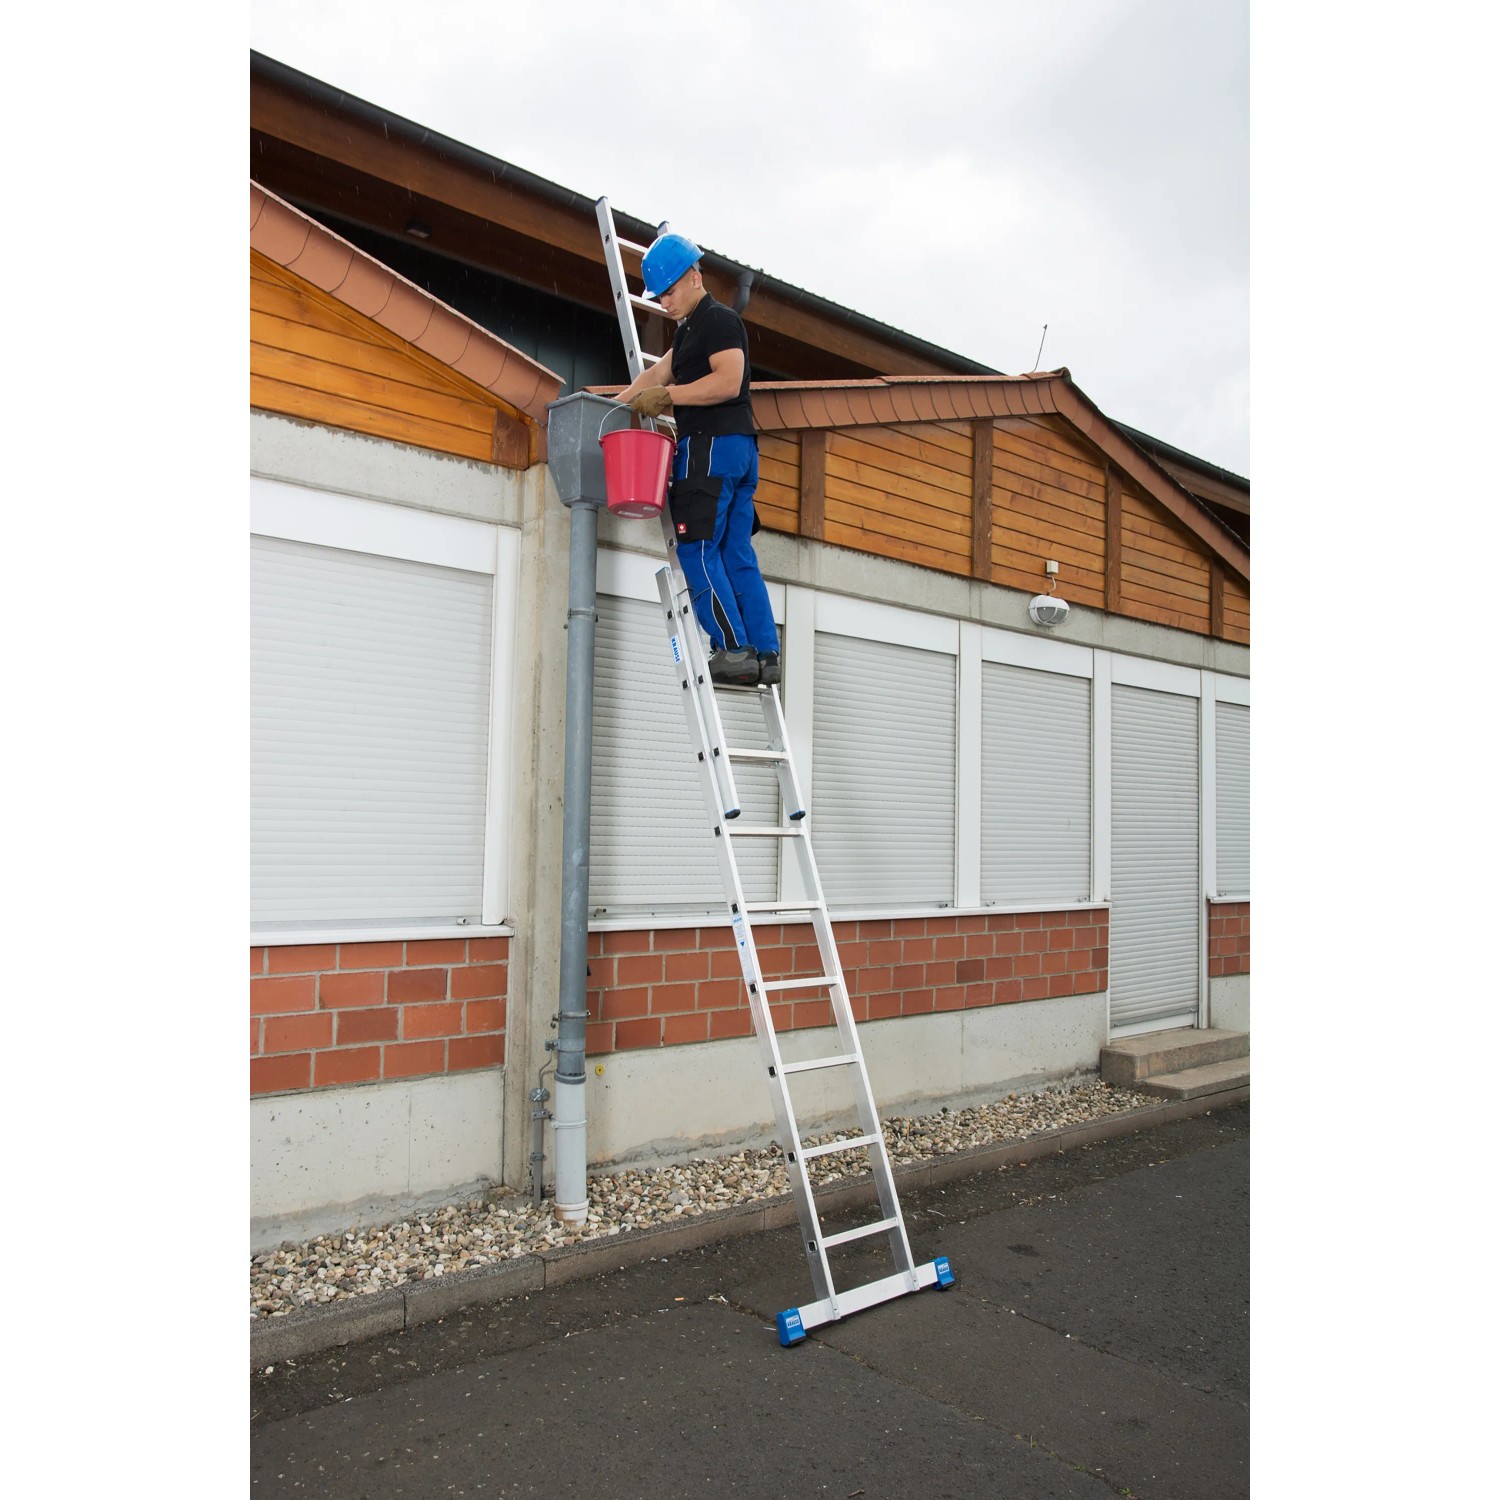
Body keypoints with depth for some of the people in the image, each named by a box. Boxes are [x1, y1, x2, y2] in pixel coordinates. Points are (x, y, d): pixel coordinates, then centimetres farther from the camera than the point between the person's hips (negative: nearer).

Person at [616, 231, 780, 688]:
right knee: (737, 555, 5)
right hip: (740, 448, 10)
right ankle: (767, 654, 3)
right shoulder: (691, 328, 25)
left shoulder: (718, 319, -6)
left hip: (713, 444, -10)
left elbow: (728, 381, -19)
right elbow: (658, 373, 27)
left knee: (697, 550, -11)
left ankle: (733, 650, -14)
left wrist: (668, 396, -16)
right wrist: (619, 404, 15)